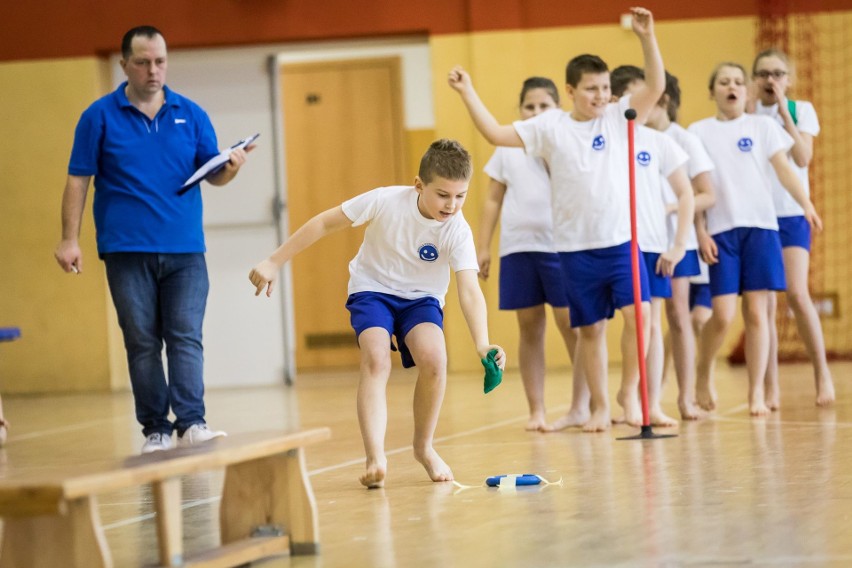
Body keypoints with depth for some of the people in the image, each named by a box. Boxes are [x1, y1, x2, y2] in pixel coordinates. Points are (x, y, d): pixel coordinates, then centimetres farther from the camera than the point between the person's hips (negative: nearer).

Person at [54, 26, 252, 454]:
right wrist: (69, 240, -5)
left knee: (186, 338, -8)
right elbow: (78, 180, 3)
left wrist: (230, 169, -15)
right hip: (127, 252, -1)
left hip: (184, 250, 1)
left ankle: (191, 423, -14)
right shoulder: (100, 117, 2)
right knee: (142, 343, 1)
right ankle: (155, 430, 6)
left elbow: (212, 175, 9)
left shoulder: (190, 114, 8)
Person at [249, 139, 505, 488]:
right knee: (376, 359, -27)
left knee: (434, 359, -25)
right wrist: (275, 263, -13)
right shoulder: (386, 201, -25)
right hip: (372, 289, -1)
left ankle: (424, 447, -1)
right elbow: (326, 223, -14)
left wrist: (482, 344, -48)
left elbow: (469, 291, -31)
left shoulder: (457, 231, -22)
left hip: (421, 298, 1)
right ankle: (375, 458, -35)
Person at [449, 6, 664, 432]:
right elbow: (496, 134, -2)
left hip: (621, 240, 0)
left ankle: (630, 391, 3)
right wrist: (468, 94, -10)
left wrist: (647, 39, -19)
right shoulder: (550, 127, -1)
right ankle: (599, 406, 21)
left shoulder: (619, 117, 2)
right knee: (590, 328, 8)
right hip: (576, 247, 0)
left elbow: (655, 87, -8)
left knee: (637, 312, -15)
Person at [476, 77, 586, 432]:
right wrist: (482, 247, 8)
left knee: (571, 326, -4)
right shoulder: (508, 149, 10)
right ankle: (536, 411, 9)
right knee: (530, 329, 5)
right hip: (519, 247, 3)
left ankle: (581, 406, 3)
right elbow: (493, 200, 12)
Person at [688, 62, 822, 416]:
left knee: (756, 312, -3)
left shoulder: (763, 126, 9)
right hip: (720, 231, -1)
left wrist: (807, 205, -15)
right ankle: (703, 376, 16)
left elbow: (784, 169, 1)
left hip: (760, 226, 1)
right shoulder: (699, 132, 8)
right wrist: (700, 233, -4)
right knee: (722, 315, -9)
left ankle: (756, 394, 3)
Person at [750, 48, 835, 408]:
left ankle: (822, 372, -5)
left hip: (792, 214, -1)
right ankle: (771, 388, 3)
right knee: (764, 303, 0)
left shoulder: (801, 110, 4)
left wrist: (784, 113, -12)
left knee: (796, 293, -16)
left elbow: (803, 158, -10)